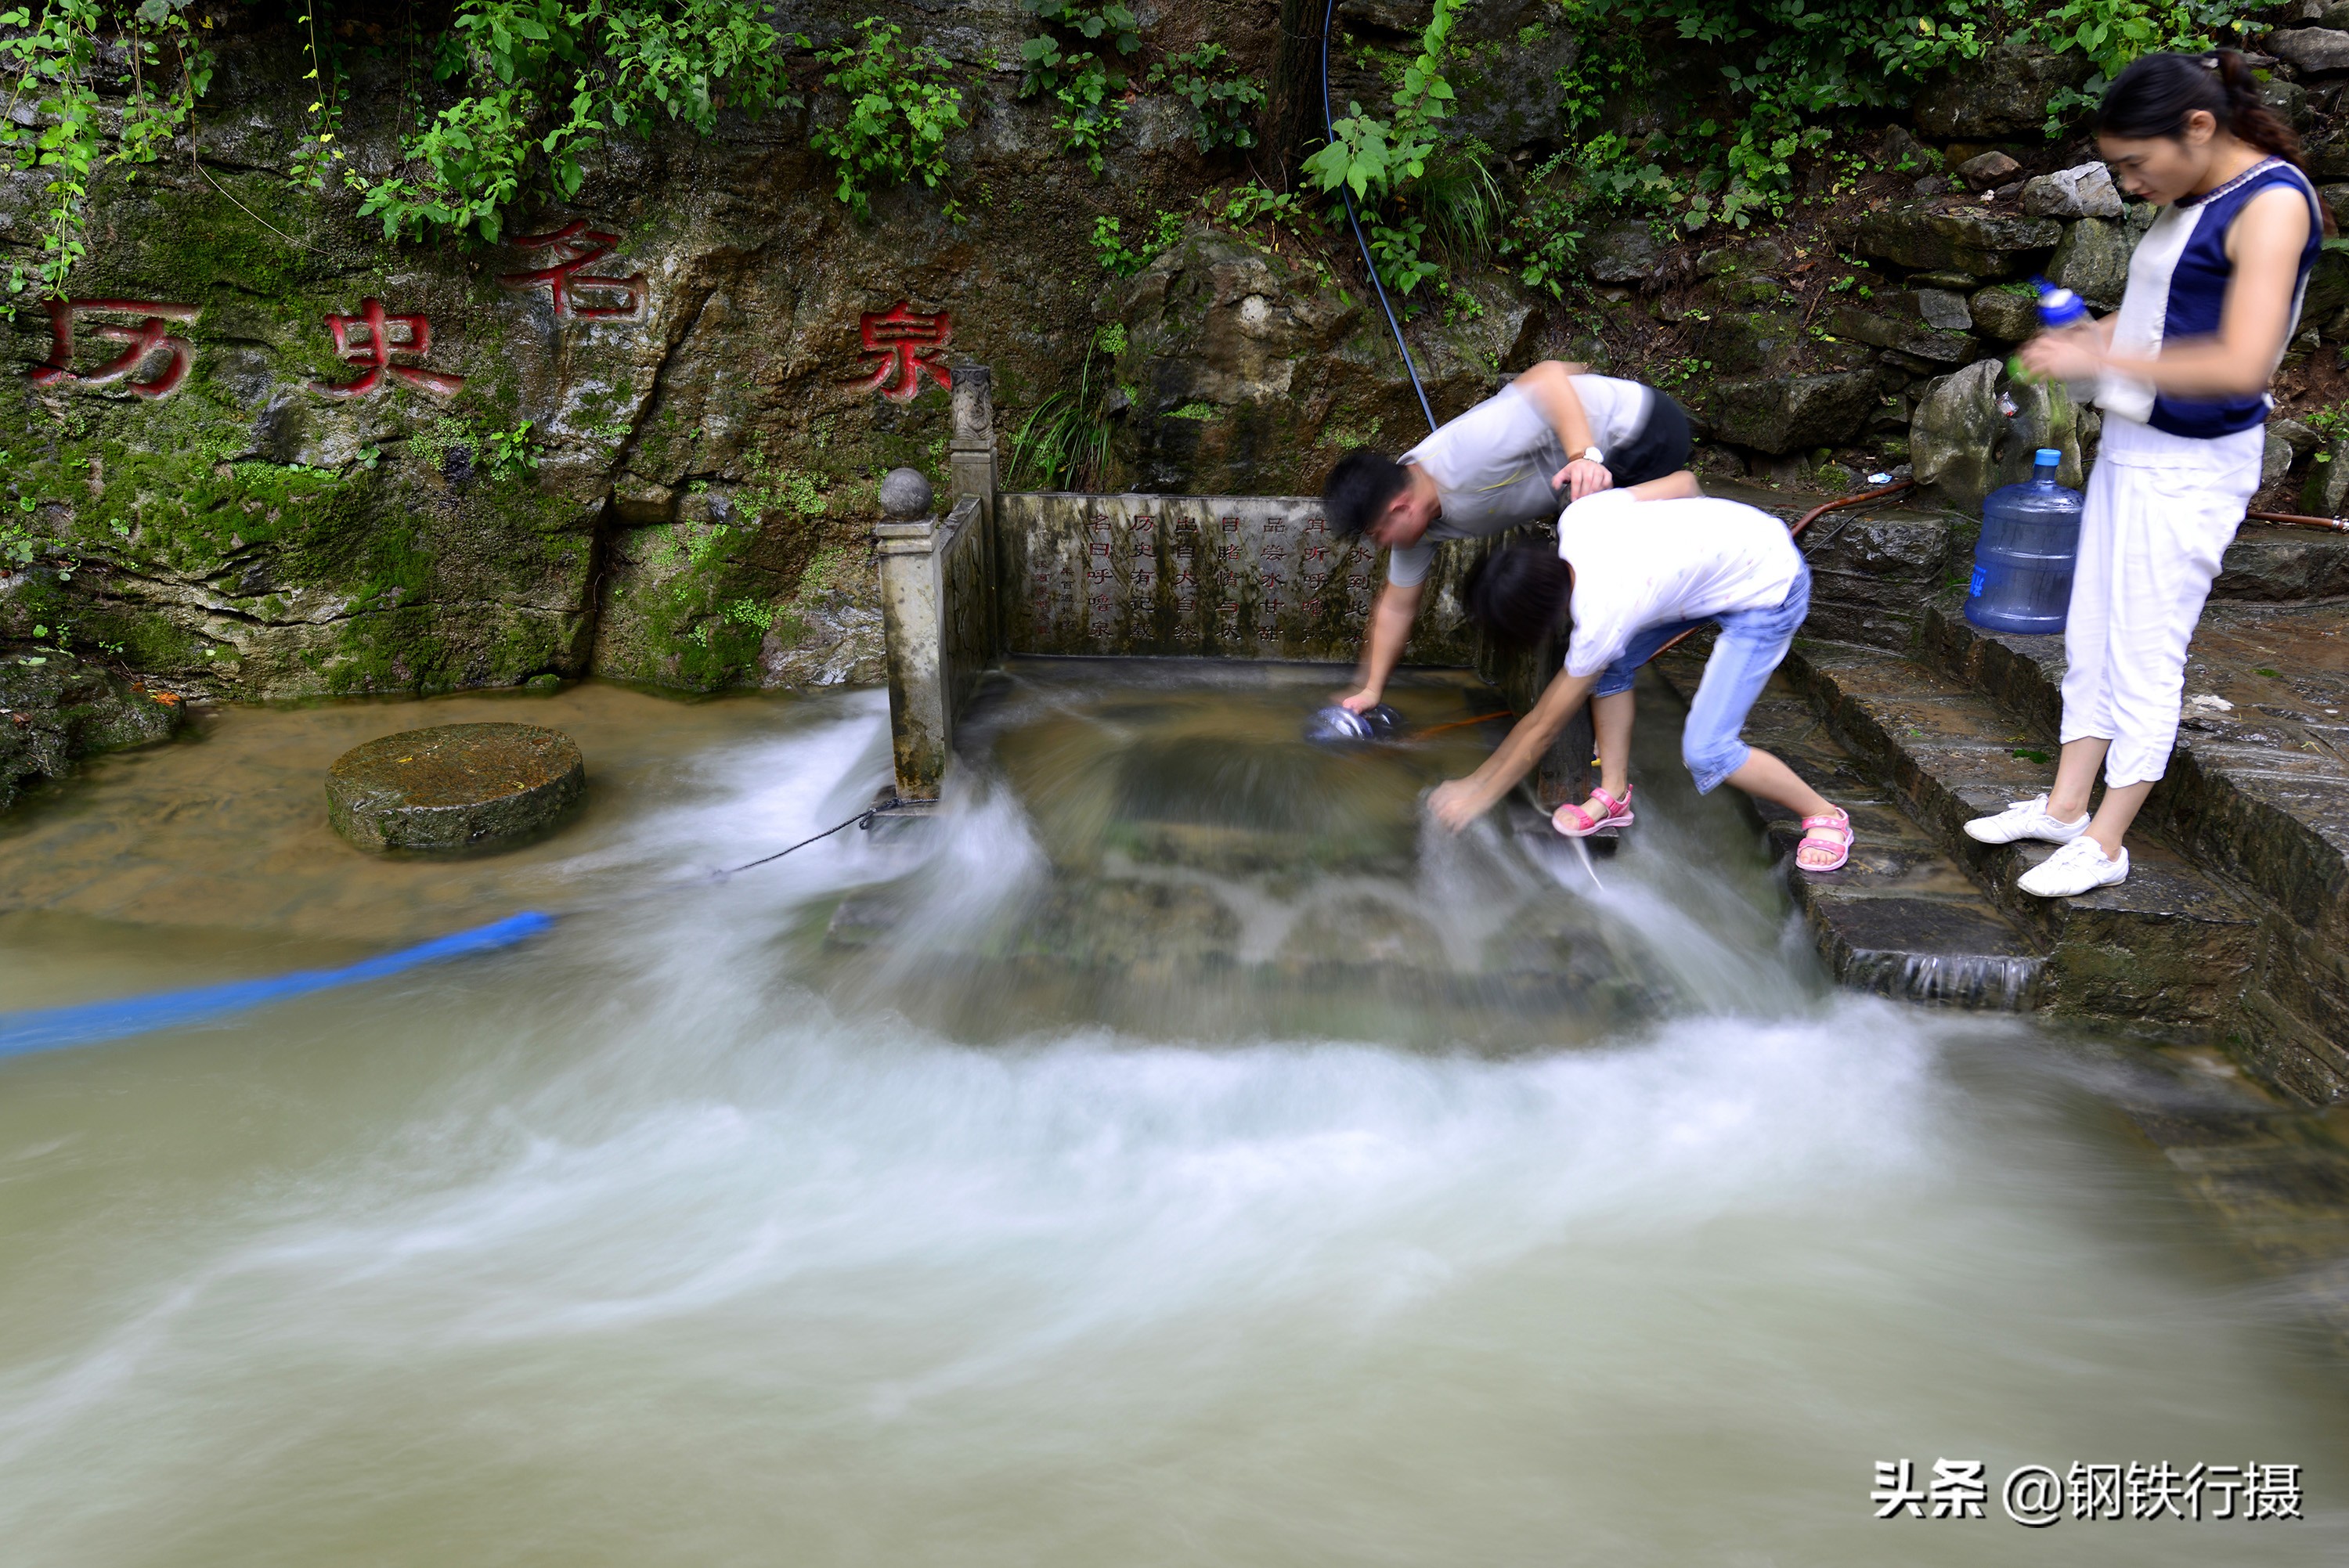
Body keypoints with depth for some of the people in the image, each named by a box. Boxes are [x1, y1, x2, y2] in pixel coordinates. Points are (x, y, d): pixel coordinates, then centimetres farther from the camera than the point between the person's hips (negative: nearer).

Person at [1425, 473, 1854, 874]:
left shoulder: (1601, 617, -31)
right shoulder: (1578, 516, -17)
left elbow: (1543, 727, -19)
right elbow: (1683, 481, -1)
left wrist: (1479, 792, -8)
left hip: (1770, 593, -9)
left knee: (1704, 752, -13)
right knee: (1609, 663, 0)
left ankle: (1825, 816, 8)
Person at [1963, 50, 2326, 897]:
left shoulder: (2271, 203, -18)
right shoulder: (2190, 200, 9)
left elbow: (2241, 364, -26)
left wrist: (2100, 359, -21)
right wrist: (2090, 335, 2)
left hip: (2191, 465, -9)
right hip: (2130, 443, 9)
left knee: (2145, 652, -2)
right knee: (2092, 633, 12)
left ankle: (2104, 843, 8)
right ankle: (2065, 805, 22)